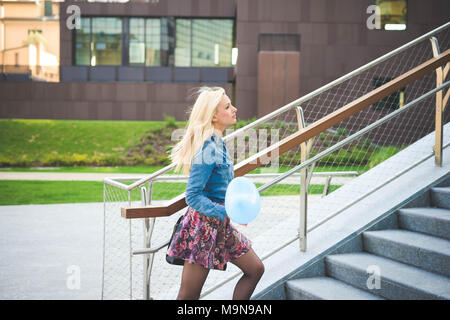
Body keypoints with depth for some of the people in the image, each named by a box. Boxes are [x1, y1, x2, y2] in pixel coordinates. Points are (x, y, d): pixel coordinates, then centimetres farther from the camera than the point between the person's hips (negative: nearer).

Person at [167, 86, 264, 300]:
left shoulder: (217, 144, 7)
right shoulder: (208, 150, -21)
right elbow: (192, 196, -23)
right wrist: (226, 213, -27)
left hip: (220, 226, 10)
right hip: (203, 226, -10)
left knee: (255, 269, 16)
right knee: (188, 296, 0)